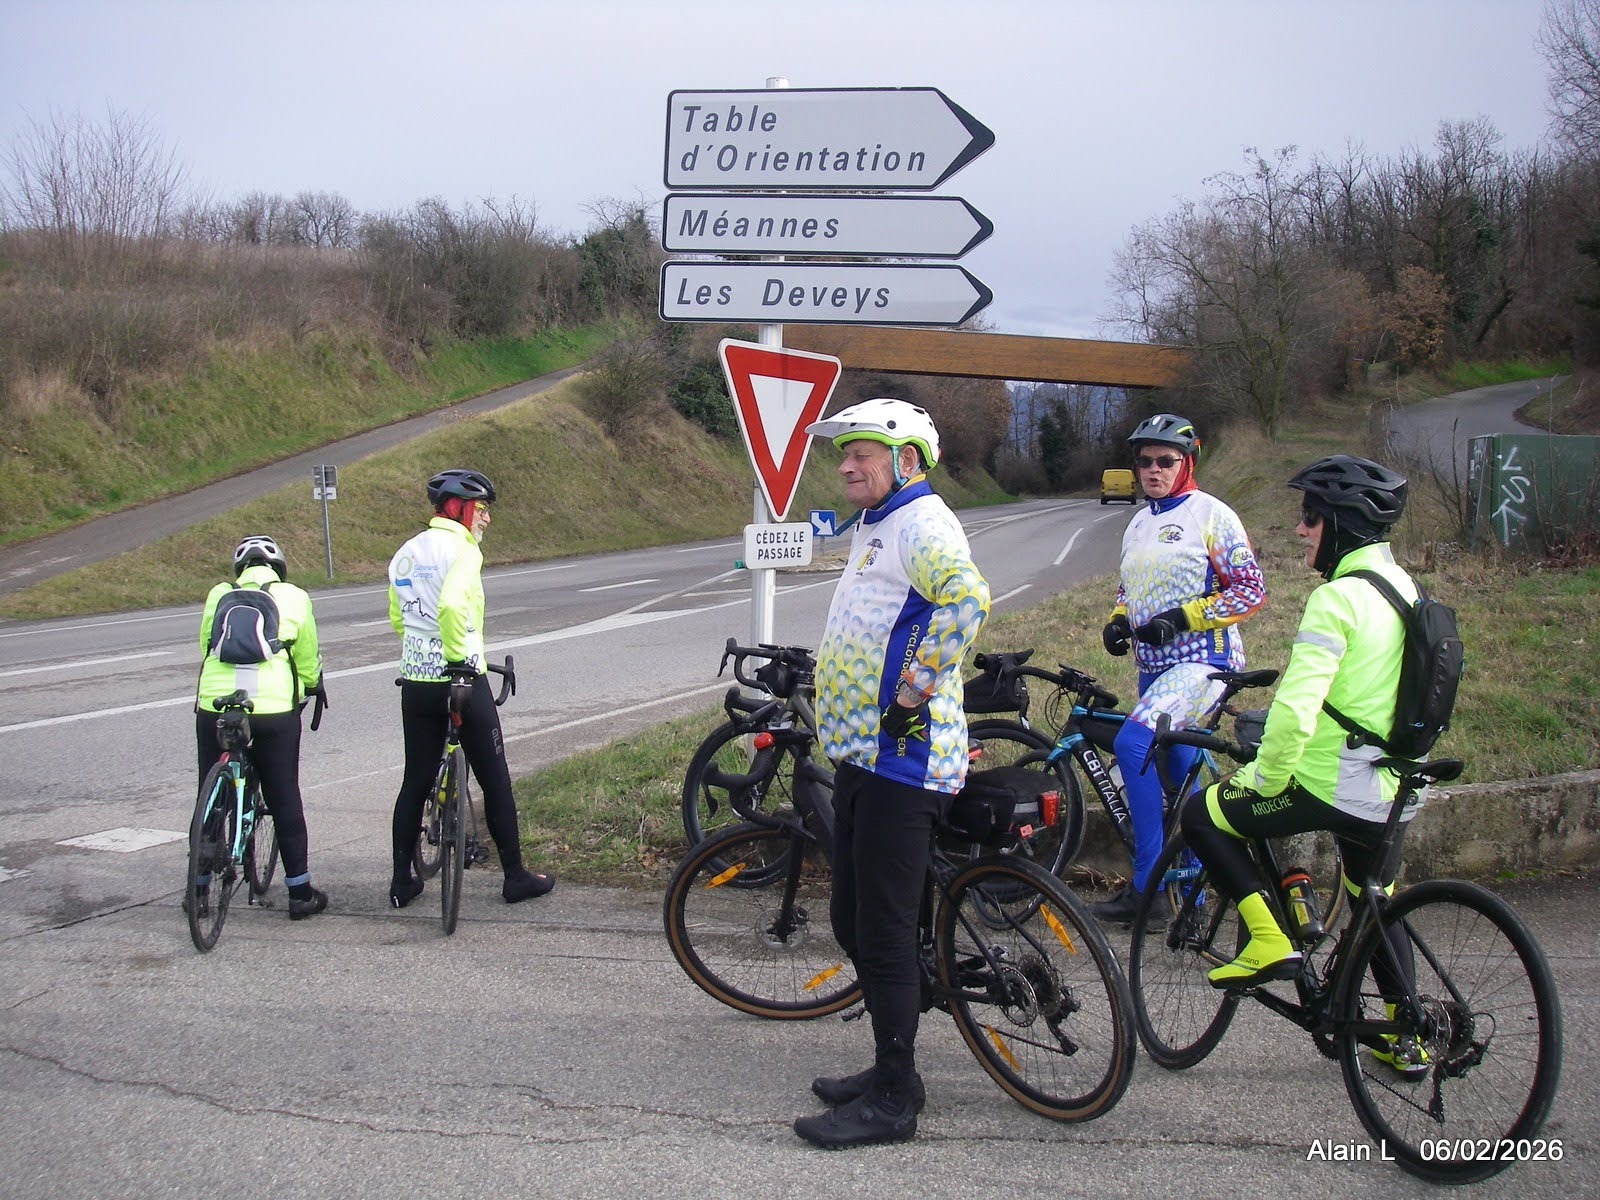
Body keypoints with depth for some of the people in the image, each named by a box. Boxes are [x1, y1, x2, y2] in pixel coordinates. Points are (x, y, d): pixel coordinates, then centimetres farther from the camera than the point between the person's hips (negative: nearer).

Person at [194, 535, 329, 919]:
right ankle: (300, 893, 11)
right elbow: (308, 655, 14)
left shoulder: (218, 595, 12)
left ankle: (198, 888, 22)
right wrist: (313, 685, 36)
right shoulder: (294, 598, 7)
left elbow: (205, 646, 19)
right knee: (284, 800, 7)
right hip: (274, 709, -2)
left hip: (214, 705, 2)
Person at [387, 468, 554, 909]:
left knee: (416, 781, 13)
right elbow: (452, 604, -30)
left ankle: (402, 881, 16)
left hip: (415, 682, 7)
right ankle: (515, 876, 11)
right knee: (494, 780, 5)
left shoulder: (405, 553, 11)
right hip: (463, 680, -7)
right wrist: (460, 658, -21)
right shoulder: (461, 549, -13)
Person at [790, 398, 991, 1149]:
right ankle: (891, 1067, 27)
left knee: (883, 932, -6)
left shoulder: (921, 525, -13)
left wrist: (916, 691, -25)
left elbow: (967, 599, -32)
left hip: (900, 759, -11)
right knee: (854, 921, 16)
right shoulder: (876, 530, 20)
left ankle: (893, 1100, 3)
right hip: (863, 753, 11)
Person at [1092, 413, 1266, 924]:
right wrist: (1117, 621, 3)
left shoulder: (1210, 514, -6)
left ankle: (1147, 885, -20)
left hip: (1202, 661, -8)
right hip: (1153, 666, 8)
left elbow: (1251, 589, -10)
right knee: (1181, 774, 12)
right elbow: (1127, 591, 25)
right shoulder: (1139, 524, 15)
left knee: (1132, 742, -25)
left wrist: (1182, 618, -18)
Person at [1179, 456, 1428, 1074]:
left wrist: (1264, 778, -13)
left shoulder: (1336, 599, -20)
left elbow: (1295, 713, -27)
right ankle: (1407, 1037, 35)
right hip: (1394, 791, 9)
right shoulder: (1404, 587, 8)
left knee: (1201, 814, 7)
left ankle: (1268, 940, 1)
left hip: (1331, 786, -9)